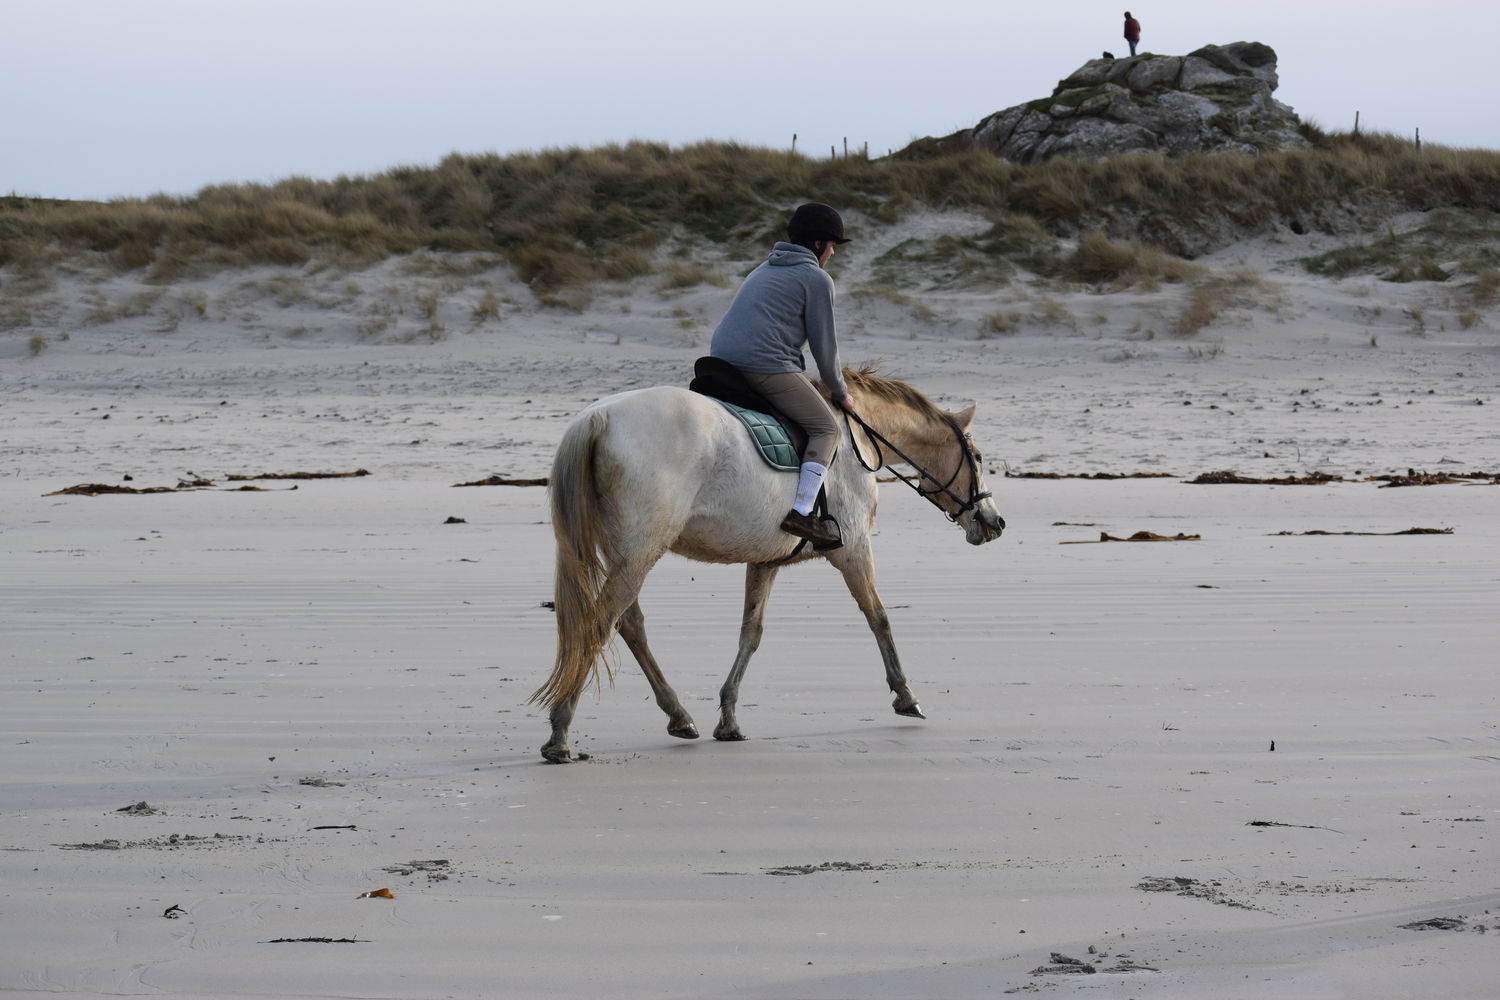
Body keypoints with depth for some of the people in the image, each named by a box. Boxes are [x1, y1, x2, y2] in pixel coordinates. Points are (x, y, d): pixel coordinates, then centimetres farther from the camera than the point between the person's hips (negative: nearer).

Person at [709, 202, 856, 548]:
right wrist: (840, 392, 15)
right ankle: (801, 512, -17)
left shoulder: (765, 269, 28)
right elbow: (824, 344, 1)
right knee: (827, 429, -2)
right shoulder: (817, 279, 1)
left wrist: (801, 379, 39)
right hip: (767, 366, -9)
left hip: (721, 359, 9)